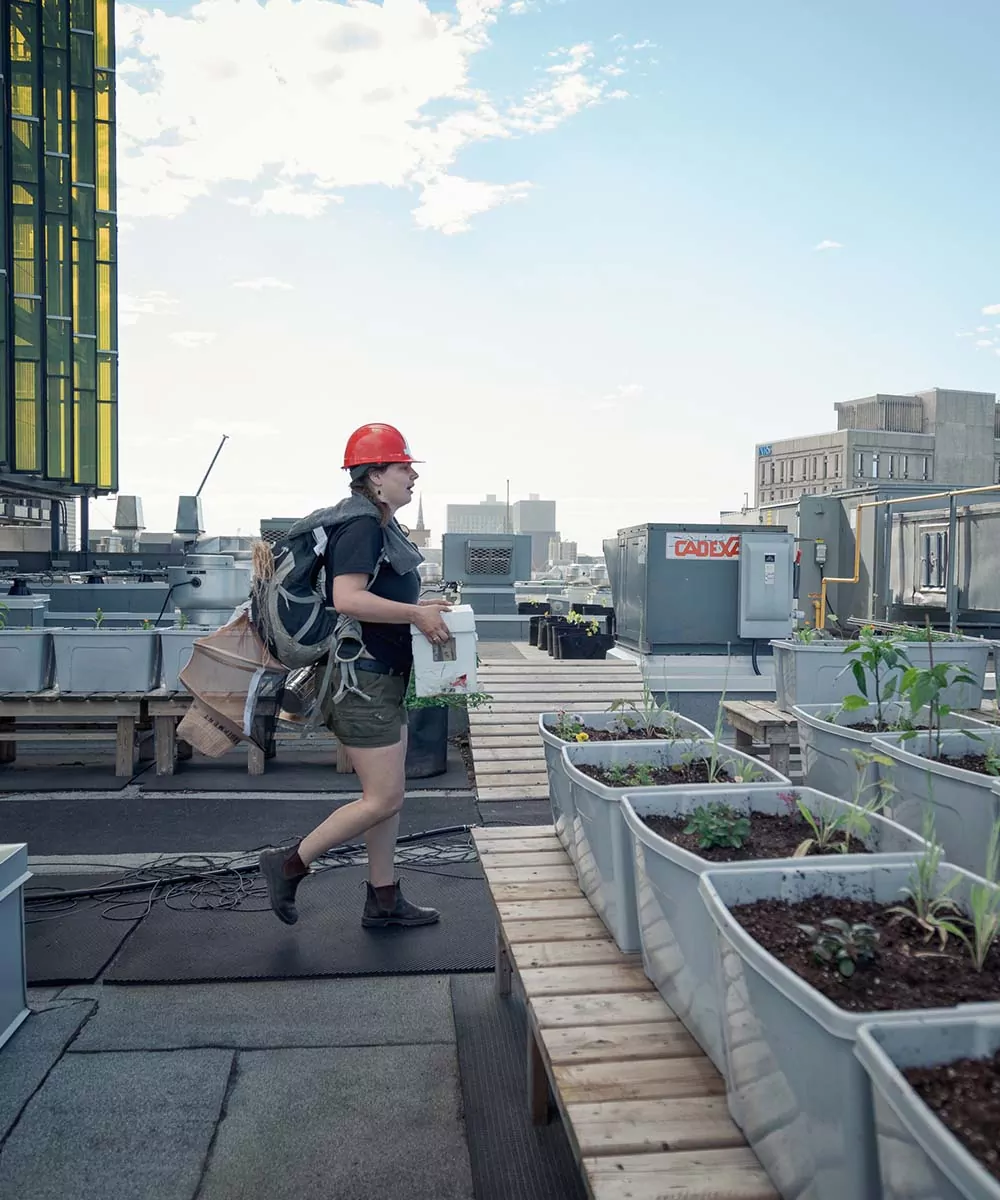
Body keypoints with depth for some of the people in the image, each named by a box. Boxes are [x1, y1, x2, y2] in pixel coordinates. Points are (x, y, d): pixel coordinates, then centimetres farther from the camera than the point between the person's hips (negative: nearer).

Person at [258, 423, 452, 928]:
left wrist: (418, 606, 13)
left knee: (386, 794, 14)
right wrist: (416, 615, -22)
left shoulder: (379, 526, 15)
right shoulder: (361, 525, -17)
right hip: (362, 678, -11)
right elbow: (347, 598, -28)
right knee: (383, 799, -5)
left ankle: (383, 900, 24)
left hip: (381, 678, 11)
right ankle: (289, 865, 9)